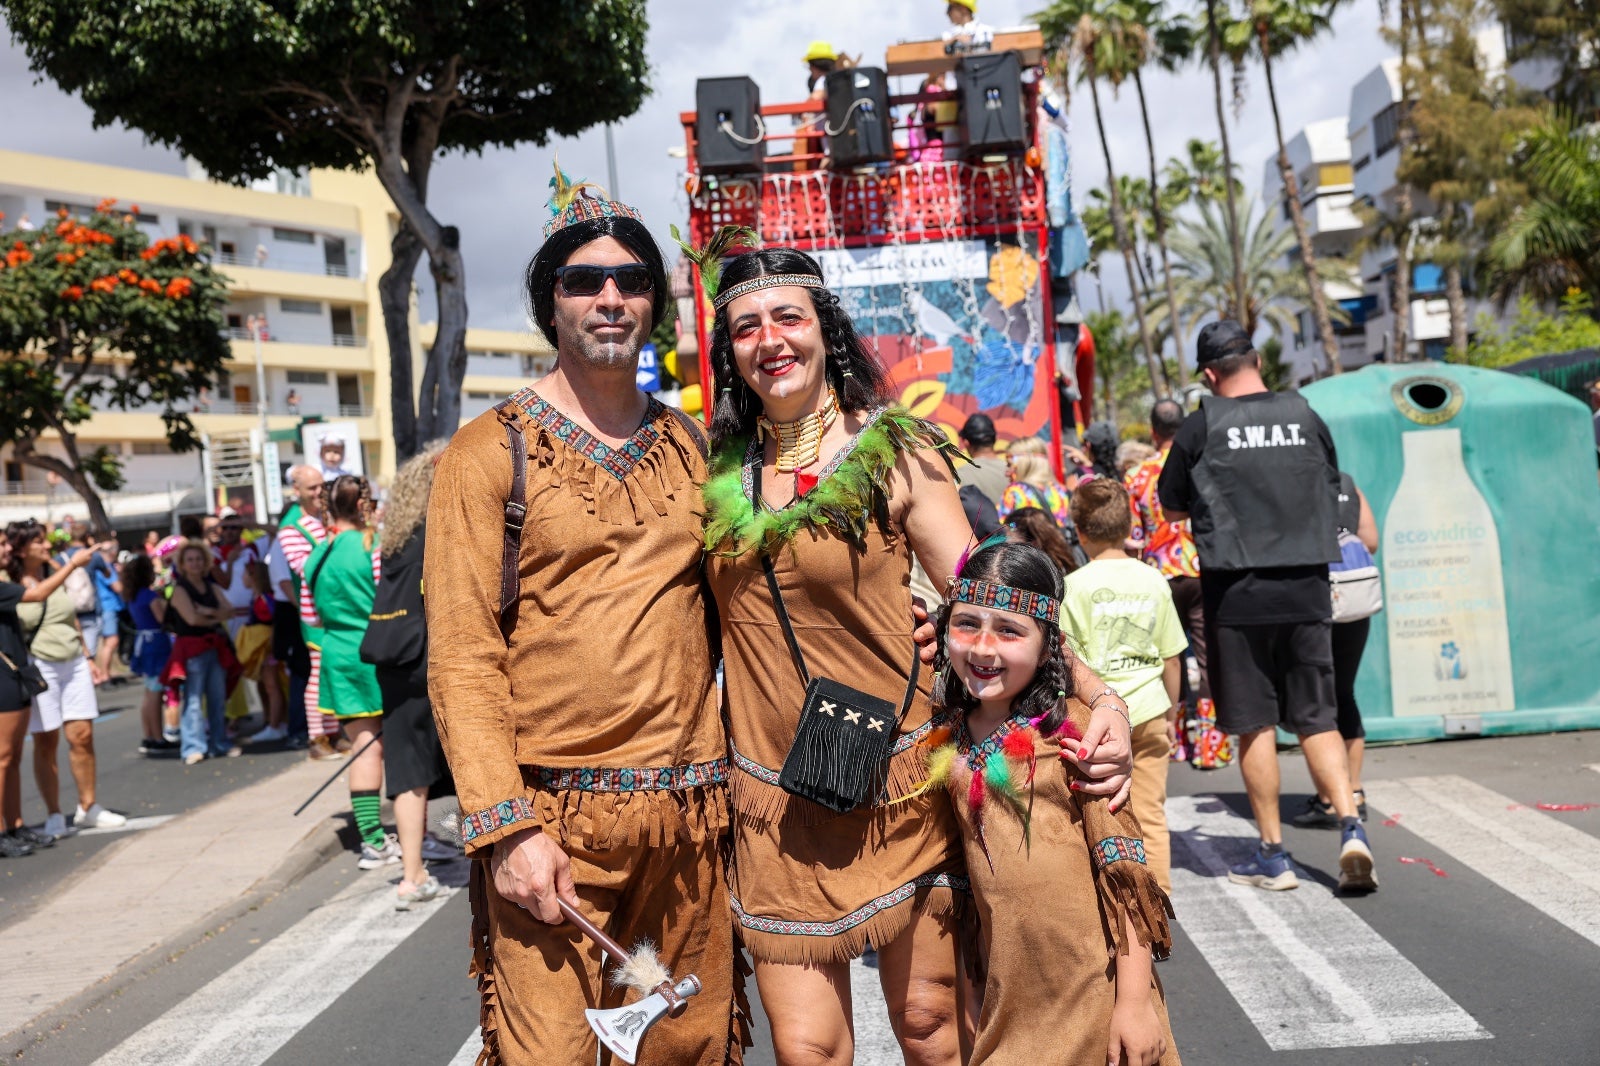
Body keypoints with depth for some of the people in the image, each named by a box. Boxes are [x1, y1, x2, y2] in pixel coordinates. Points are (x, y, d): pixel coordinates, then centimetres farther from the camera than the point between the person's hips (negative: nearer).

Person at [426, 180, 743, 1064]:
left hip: (689, 811, 4)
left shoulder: (691, 448, 11)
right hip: (551, 818, -4)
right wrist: (505, 825, -15)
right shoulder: (490, 452, -2)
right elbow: (460, 656, -7)